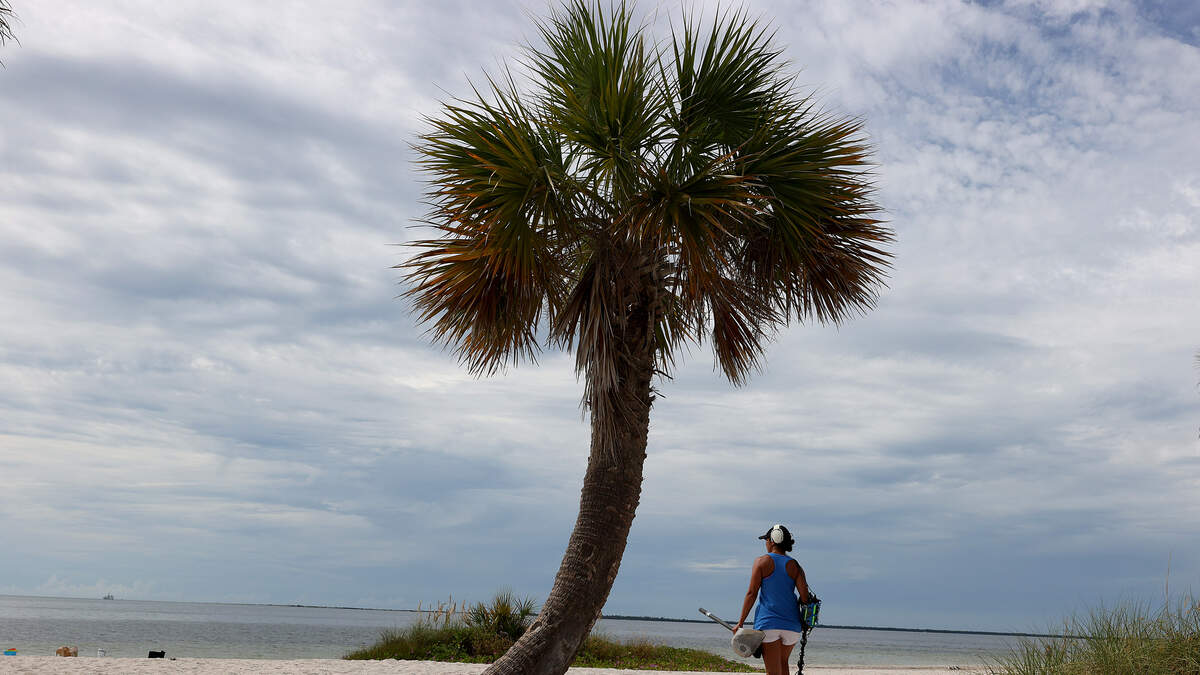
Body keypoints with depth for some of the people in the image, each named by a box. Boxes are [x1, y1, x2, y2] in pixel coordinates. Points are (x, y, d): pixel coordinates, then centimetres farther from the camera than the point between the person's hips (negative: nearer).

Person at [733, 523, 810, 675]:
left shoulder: (762, 561, -2)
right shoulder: (795, 566, 7)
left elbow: (752, 594, -6)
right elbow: (805, 596, -2)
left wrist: (740, 622, -2)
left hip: (768, 622, -4)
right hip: (791, 624, 4)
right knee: (783, 663, 25)